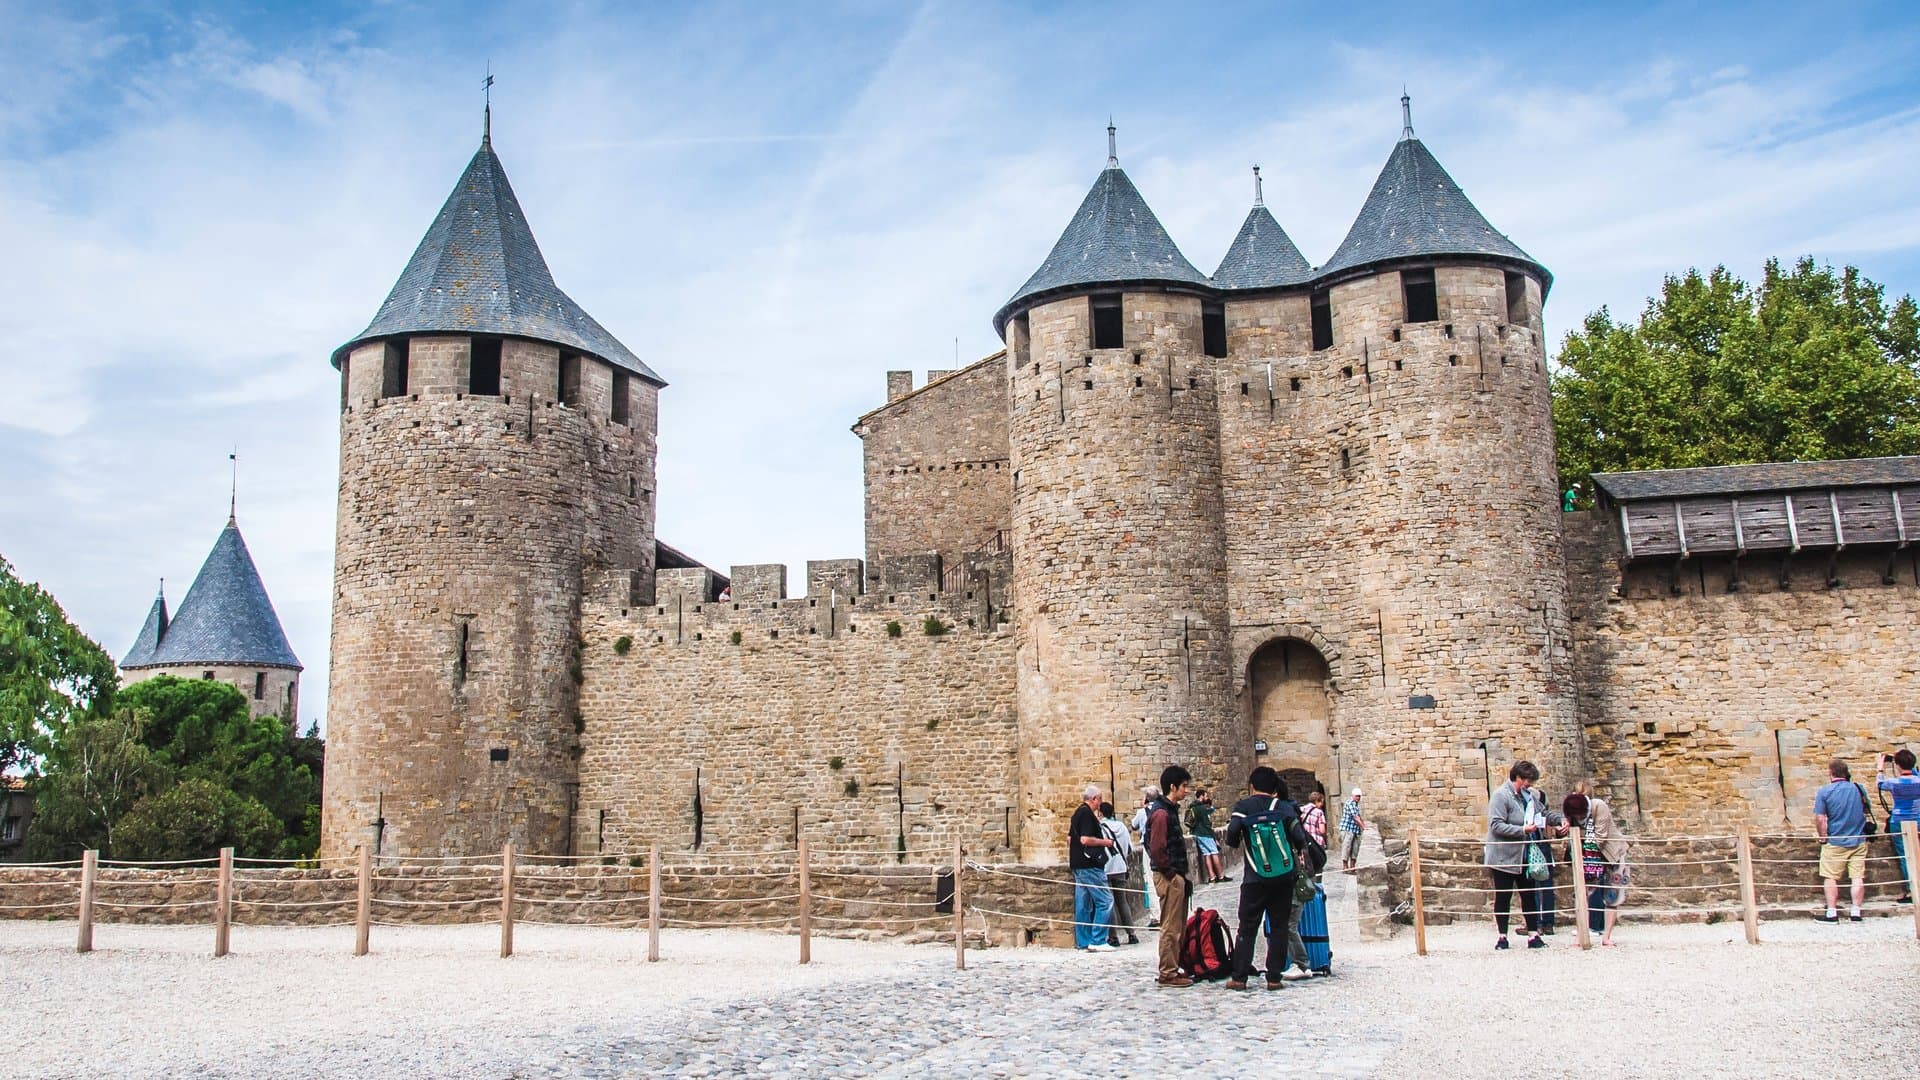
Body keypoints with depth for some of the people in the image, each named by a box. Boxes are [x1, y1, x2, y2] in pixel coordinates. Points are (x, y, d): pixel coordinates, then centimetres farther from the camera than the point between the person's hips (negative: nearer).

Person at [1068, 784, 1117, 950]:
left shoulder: (1078, 812, 16)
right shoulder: (1087, 813, -14)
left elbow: (1070, 838, 22)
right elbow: (1085, 839, -22)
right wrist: (1105, 842, -10)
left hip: (1078, 865, 10)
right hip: (1089, 864, -10)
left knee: (1083, 904, 11)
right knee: (1105, 900, -8)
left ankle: (1083, 941, 13)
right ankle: (1097, 941, -10)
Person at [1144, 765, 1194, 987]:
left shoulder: (1170, 810, 16)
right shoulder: (1161, 813, -16)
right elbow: (1156, 849, -22)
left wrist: (1181, 875, 17)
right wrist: (1170, 871, -15)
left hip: (1176, 877, 10)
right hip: (1168, 877, -10)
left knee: (1178, 927, 15)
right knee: (1170, 927, -5)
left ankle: (1173, 970, 22)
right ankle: (1167, 974, 1)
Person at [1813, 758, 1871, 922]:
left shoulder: (1824, 792, -11)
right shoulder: (1859, 789, 2)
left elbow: (1819, 819, -14)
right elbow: (1866, 811, 18)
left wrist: (1823, 837, -2)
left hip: (1835, 842, -4)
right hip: (1859, 841, 4)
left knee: (1831, 877, 4)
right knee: (1858, 877, 6)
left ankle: (1832, 913, 3)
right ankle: (1856, 912, 7)